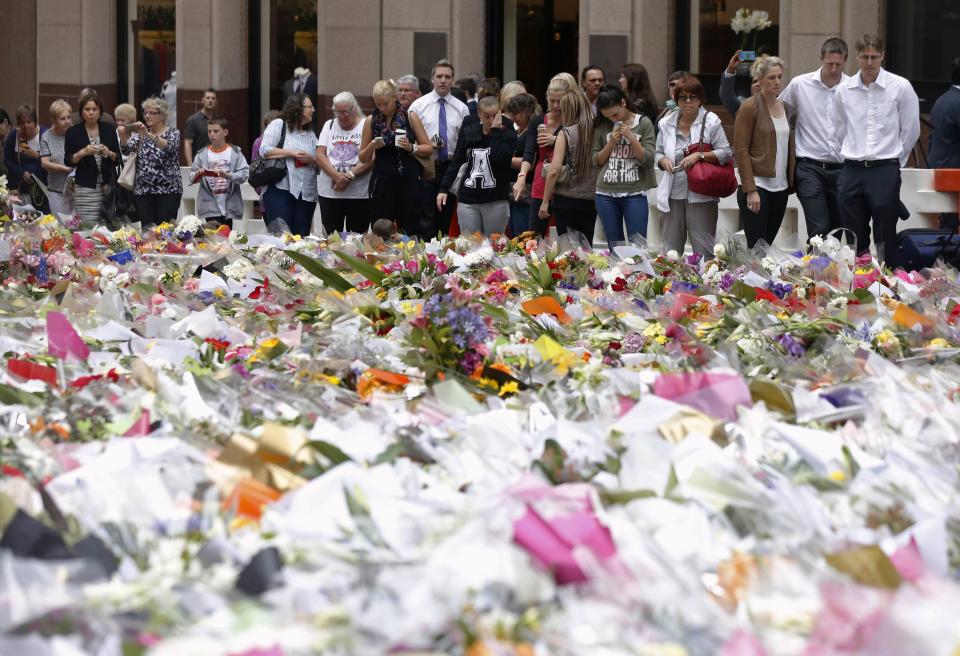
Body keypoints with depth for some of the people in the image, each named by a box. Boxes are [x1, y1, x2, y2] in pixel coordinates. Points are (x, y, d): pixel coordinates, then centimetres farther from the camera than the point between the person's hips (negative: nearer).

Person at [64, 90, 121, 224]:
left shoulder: (109, 129, 6)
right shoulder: (73, 132, 1)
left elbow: (118, 158, 8)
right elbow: (68, 161, -1)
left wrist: (109, 153, -12)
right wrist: (83, 152, -17)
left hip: (109, 185, 2)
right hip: (86, 188, -2)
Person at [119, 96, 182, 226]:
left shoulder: (173, 133, 2)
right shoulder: (141, 134, 13)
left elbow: (169, 147, -20)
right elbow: (127, 149, -4)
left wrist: (148, 135, -33)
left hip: (168, 189, -3)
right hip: (143, 190, 3)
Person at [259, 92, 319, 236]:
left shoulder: (310, 133, 20)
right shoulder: (278, 125, 3)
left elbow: (319, 162, 19)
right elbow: (264, 150, -8)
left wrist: (310, 159, -4)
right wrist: (291, 153, -11)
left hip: (306, 192, 6)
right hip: (280, 190, -6)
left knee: (301, 237, 1)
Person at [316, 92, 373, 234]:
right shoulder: (329, 125, 14)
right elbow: (320, 155, 4)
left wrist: (350, 175, -18)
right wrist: (335, 175, -13)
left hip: (359, 193, -3)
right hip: (329, 192, 3)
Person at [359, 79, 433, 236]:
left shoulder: (410, 117, 4)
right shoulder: (371, 121, 6)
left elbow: (429, 148, 6)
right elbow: (363, 158, 12)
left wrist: (411, 148, -12)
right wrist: (372, 146, -8)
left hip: (408, 181, -1)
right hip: (382, 181, 1)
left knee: (410, 231, -2)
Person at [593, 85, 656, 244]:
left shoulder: (643, 123, 0)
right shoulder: (602, 126, 8)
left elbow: (648, 160, -5)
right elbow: (596, 161, 8)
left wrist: (631, 137, -14)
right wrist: (611, 143, -6)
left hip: (634, 193, -3)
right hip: (606, 194, 3)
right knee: (614, 247, 8)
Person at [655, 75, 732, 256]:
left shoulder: (711, 121, -2)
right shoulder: (666, 123, 9)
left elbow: (726, 153, -5)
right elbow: (658, 153, 18)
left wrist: (700, 155, -17)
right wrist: (663, 160, -5)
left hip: (701, 195, -3)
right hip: (673, 194, 4)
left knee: (703, 250, -2)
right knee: (670, 250, 8)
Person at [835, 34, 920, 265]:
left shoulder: (900, 87, -3)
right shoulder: (844, 90, 6)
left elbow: (911, 131, 4)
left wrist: (894, 159, 7)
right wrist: (852, 157, 13)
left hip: (885, 170, -3)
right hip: (852, 170, 3)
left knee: (885, 240, -2)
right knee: (854, 240, 7)